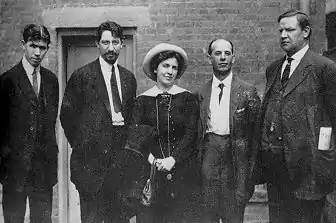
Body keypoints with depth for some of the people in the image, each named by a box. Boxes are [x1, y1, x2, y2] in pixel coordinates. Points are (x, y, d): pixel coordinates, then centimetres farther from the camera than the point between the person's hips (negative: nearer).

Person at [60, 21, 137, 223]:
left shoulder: (129, 77, 10)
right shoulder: (82, 76, -5)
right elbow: (67, 115, -3)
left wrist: (127, 144, 8)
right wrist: (80, 144, 0)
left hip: (121, 158, 4)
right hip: (91, 159, -4)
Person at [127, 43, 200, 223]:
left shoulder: (188, 98, 3)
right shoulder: (142, 100, 5)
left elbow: (191, 135, -3)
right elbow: (134, 137, 0)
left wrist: (172, 159, -12)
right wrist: (151, 159, -13)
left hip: (182, 168, 0)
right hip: (151, 168, 1)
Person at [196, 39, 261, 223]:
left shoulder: (247, 91, 0)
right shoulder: (201, 92, 7)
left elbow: (255, 131, 1)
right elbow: (197, 129, 10)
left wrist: (252, 169, -2)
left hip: (236, 155, -2)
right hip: (208, 153, 2)